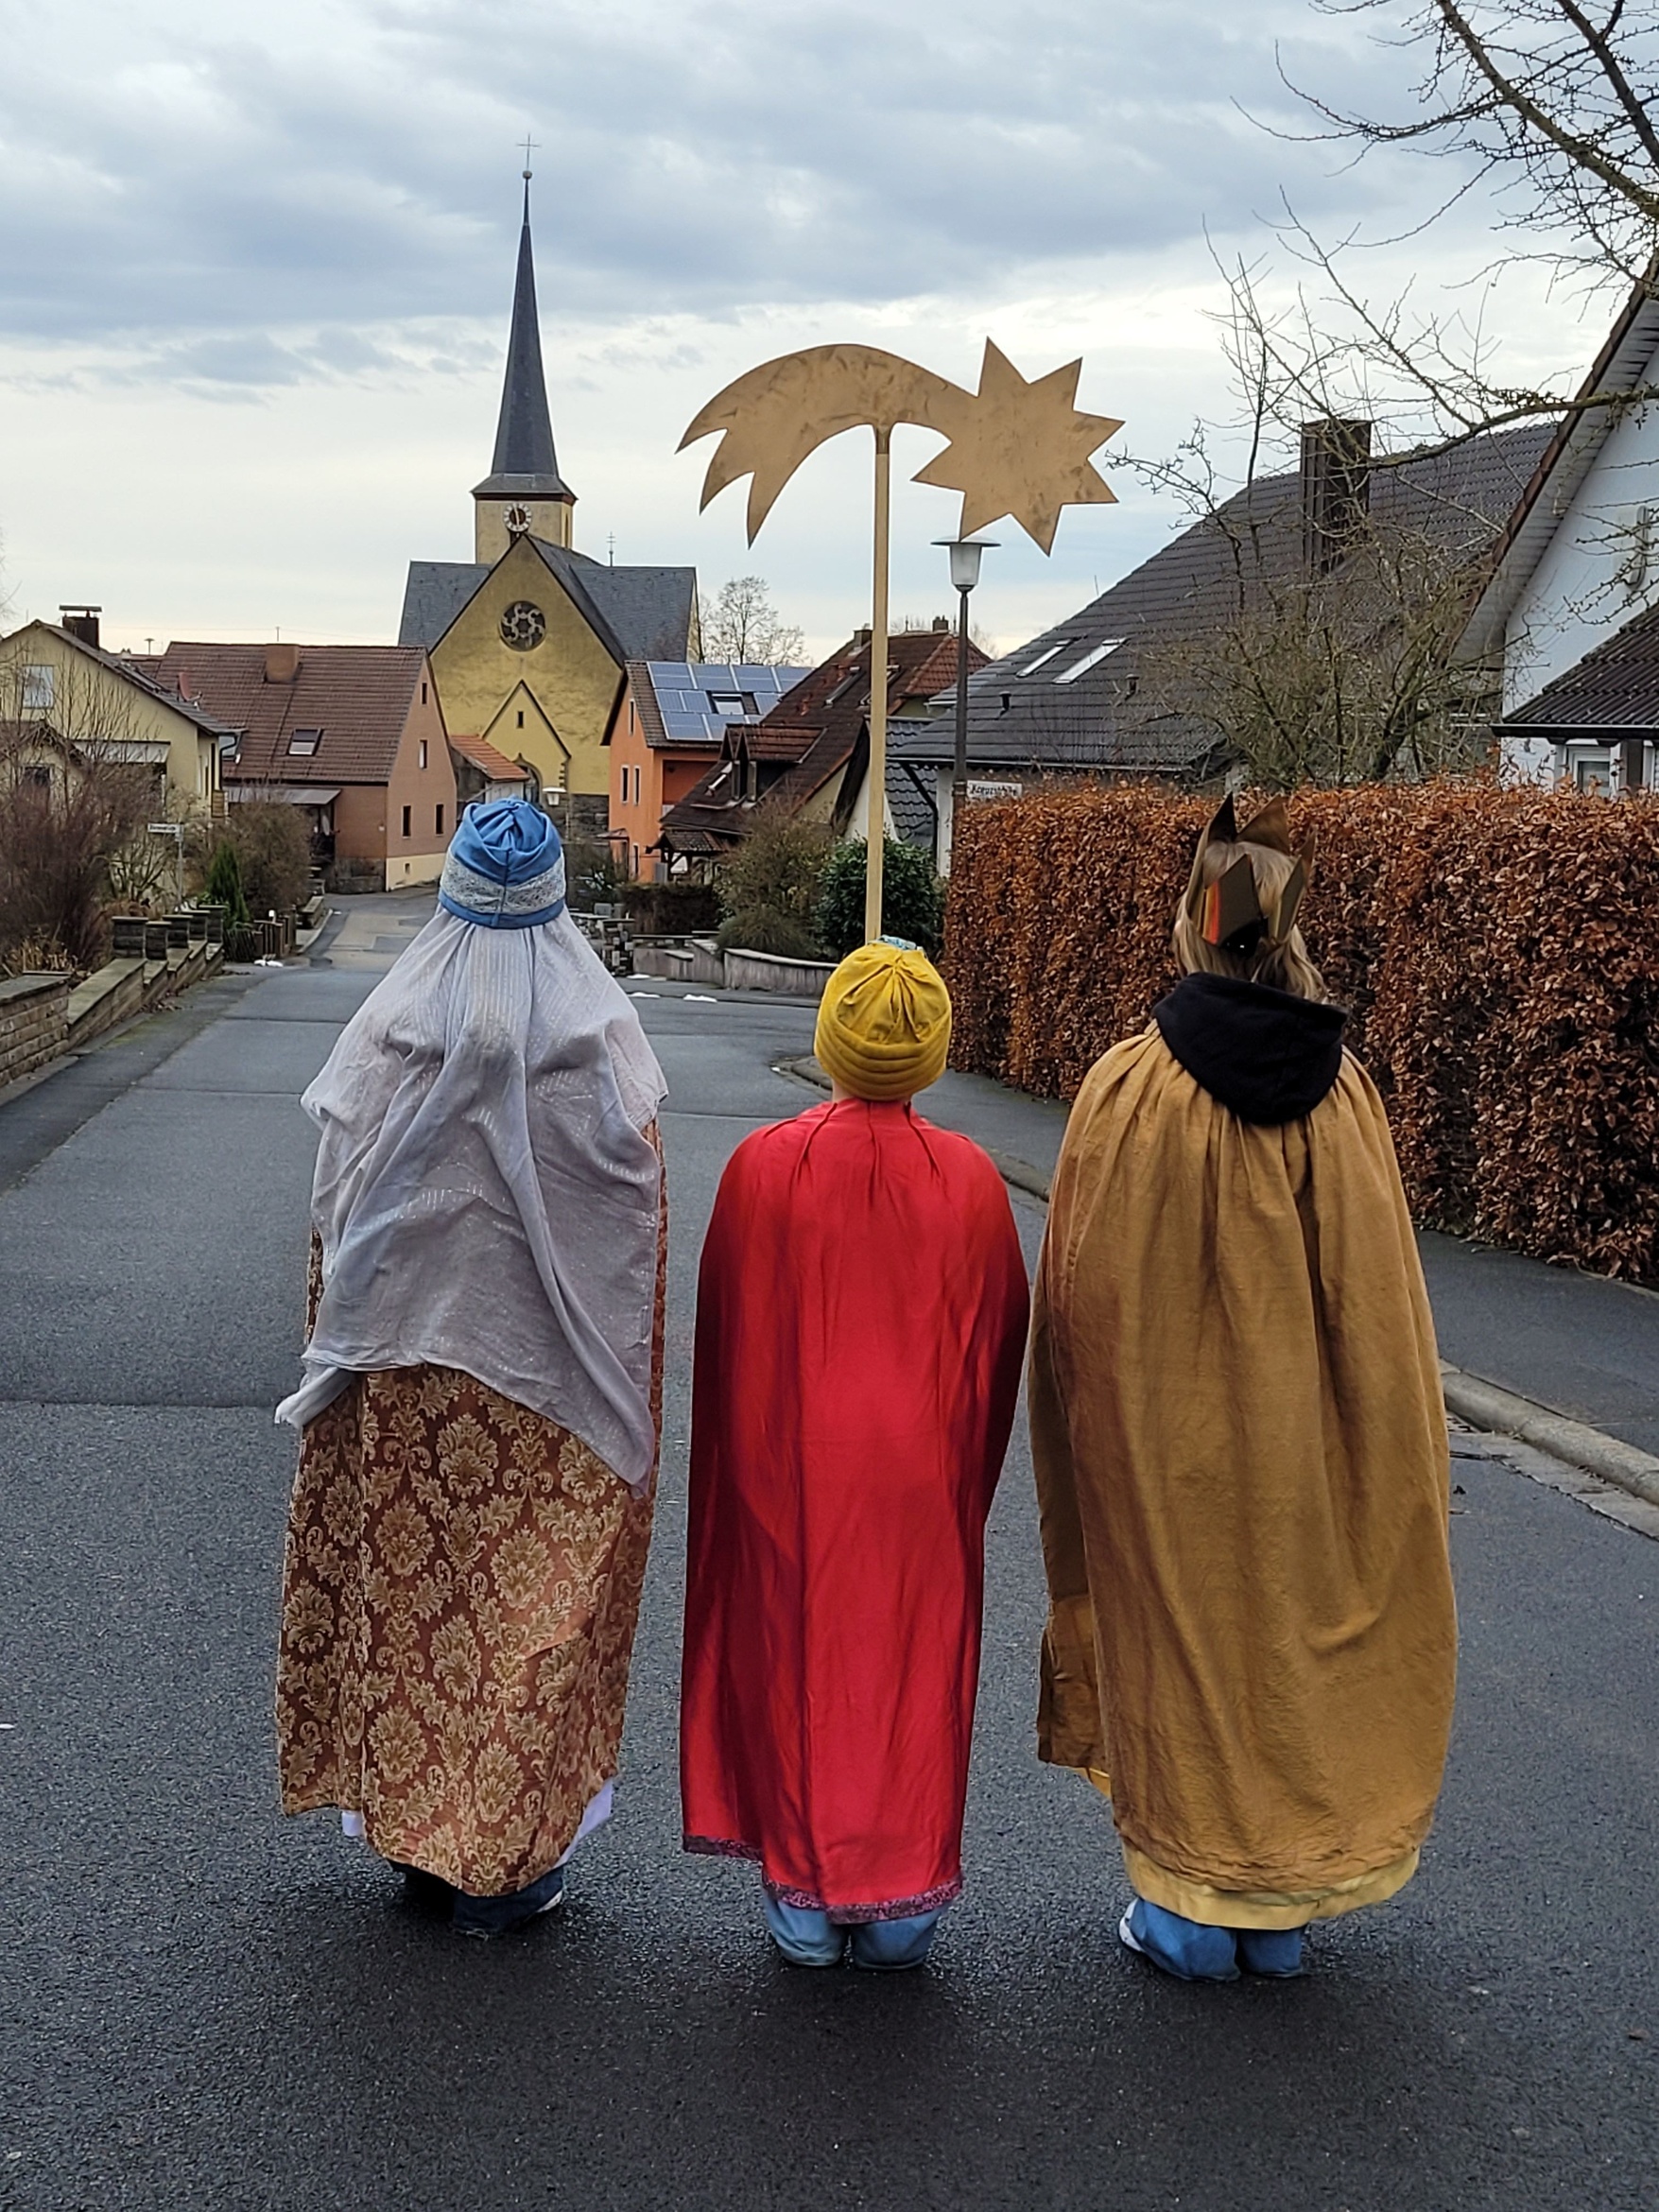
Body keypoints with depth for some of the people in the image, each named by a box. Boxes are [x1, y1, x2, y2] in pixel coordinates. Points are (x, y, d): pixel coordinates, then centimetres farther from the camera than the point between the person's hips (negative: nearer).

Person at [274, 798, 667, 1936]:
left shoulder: (388, 1030, -7)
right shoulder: (601, 1042, -9)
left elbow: (337, 1215, 0)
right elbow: (636, 1236, -5)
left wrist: (344, 1360, 12)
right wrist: (629, 1390, 5)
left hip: (405, 1380, 1)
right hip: (554, 1394, -1)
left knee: (408, 1585, 14)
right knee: (534, 1595, 9)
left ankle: (416, 1828, 24)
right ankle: (506, 1856, 15)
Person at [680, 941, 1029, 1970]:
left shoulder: (763, 1165, -11)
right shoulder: (970, 1180, -7)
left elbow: (724, 1332, -2)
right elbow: (1001, 1343, 2)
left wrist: (745, 1457, 13)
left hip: (789, 1471, -1)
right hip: (921, 1473, 1)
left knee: (797, 1660, 11)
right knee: (913, 1667, 11)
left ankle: (806, 1902, 19)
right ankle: (901, 1904, 18)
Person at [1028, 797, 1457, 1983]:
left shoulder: (1128, 1088, -14)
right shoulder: (1344, 1092, -7)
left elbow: (1084, 1292, -7)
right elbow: (1380, 1300, -2)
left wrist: (1092, 1435, 5)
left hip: (1165, 1441, -2)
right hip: (1304, 1440, 2)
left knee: (1181, 1640, 10)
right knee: (1299, 1636, 15)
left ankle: (1194, 1910, 19)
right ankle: (1282, 1908, 24)